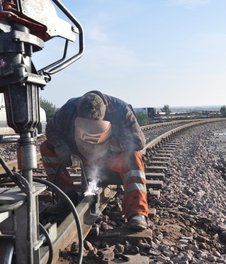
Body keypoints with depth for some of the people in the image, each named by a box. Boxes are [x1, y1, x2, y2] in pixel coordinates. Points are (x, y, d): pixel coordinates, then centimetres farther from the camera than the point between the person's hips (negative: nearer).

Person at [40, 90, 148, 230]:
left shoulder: (120, 110, -30)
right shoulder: (68, 110, -23)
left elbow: (138, 141, -28)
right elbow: (52, 129, -5)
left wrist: (111, 145, -35)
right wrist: (60, 147, -23)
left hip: (113, 158, -3)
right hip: (84, 156, 3)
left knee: (133, 157, -36)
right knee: (46, 148, -12)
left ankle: (137, 213, -38)